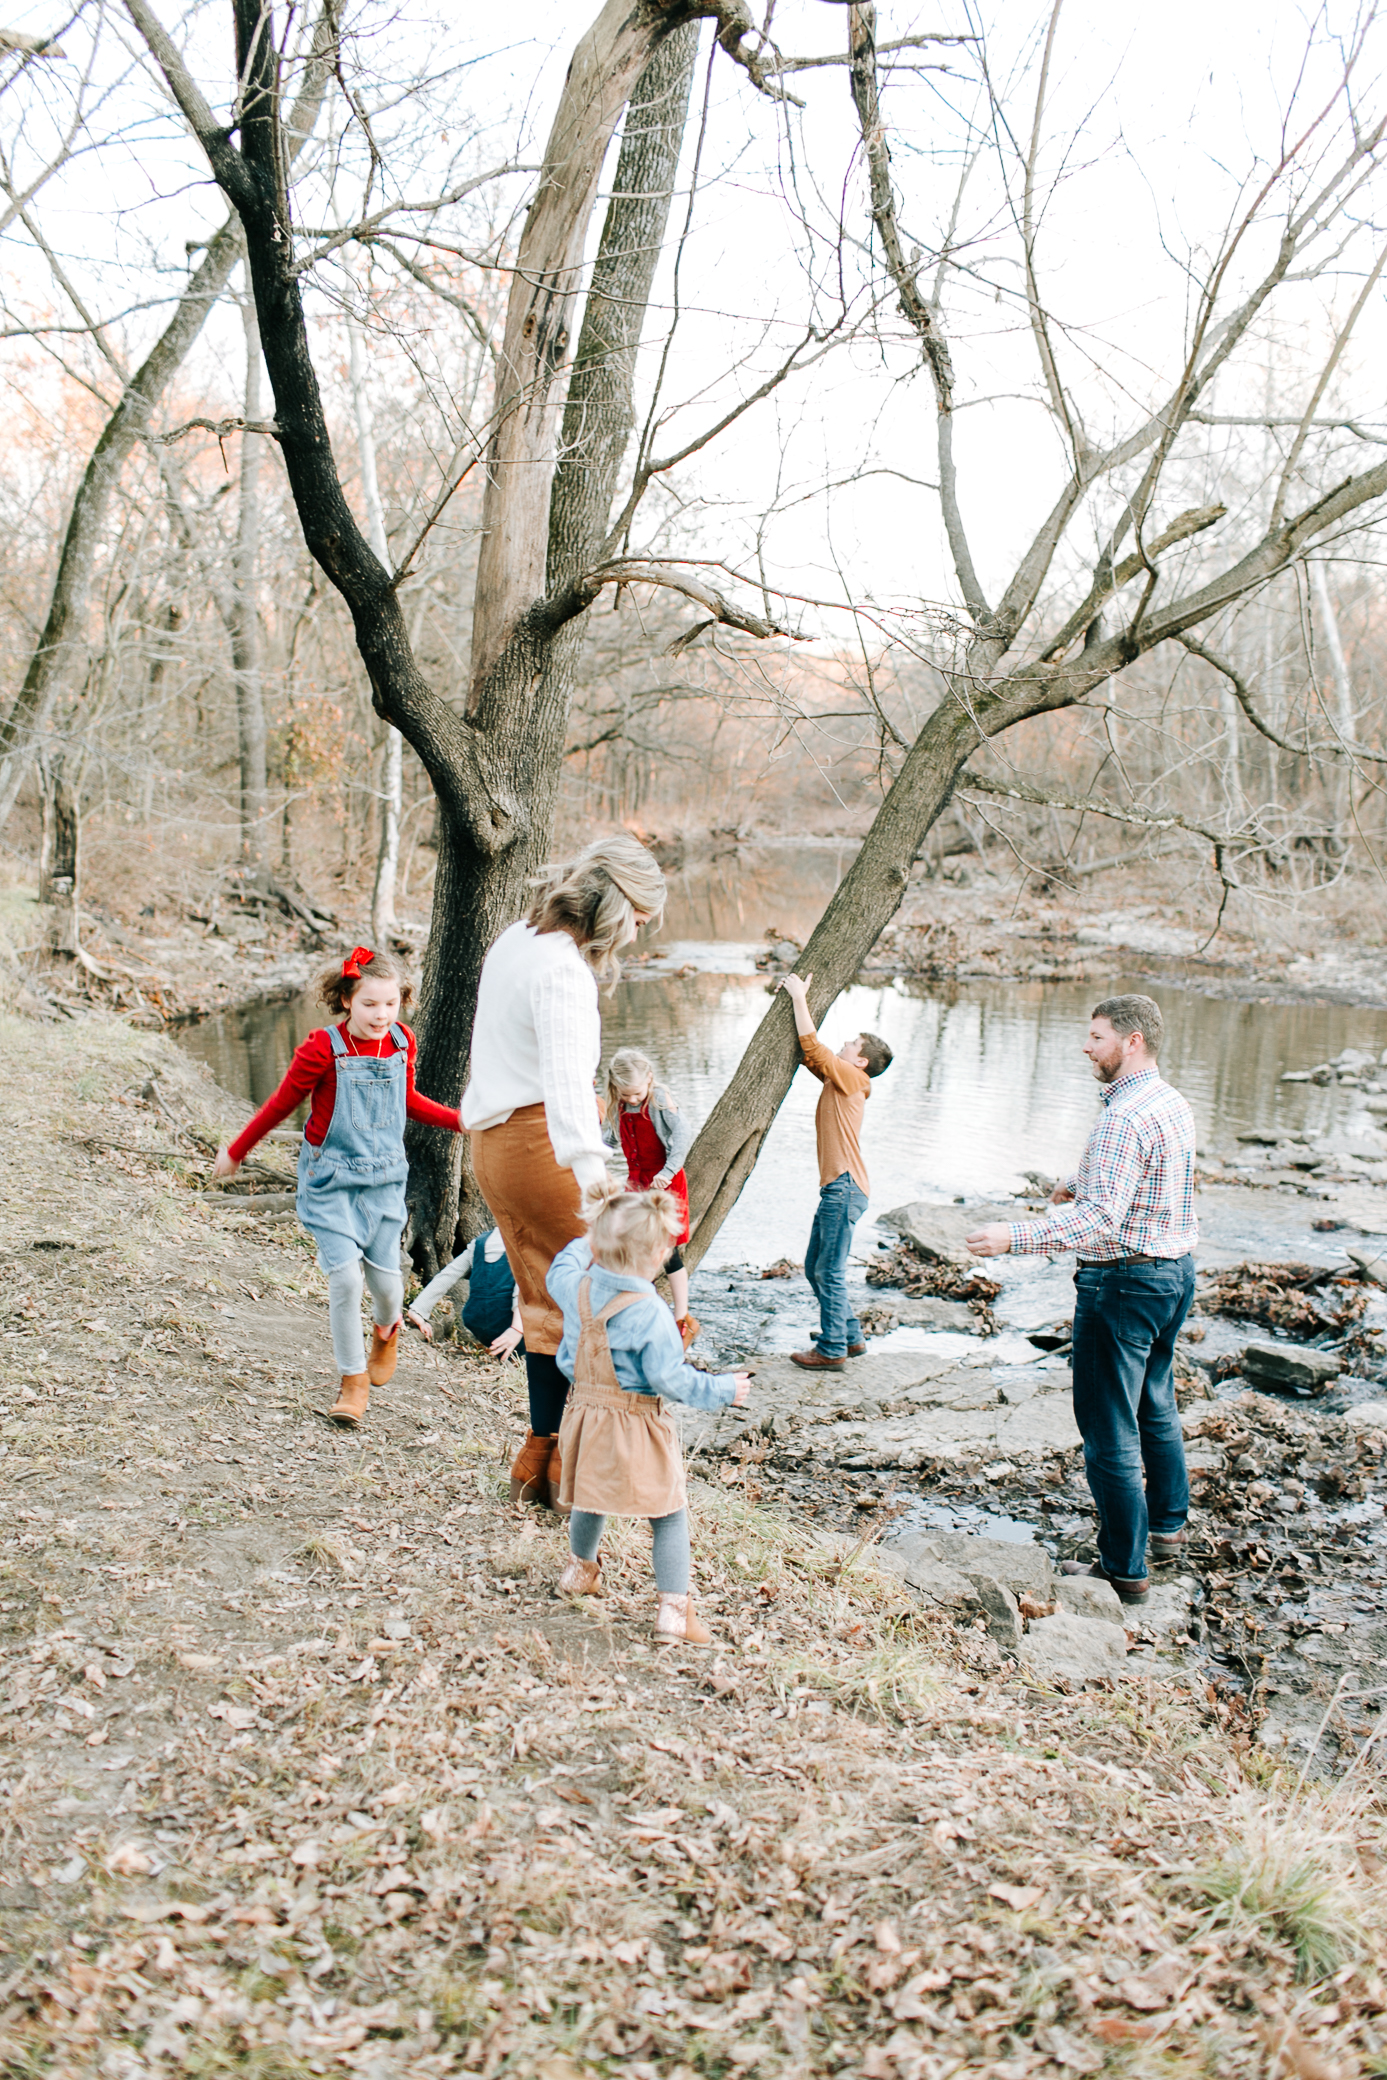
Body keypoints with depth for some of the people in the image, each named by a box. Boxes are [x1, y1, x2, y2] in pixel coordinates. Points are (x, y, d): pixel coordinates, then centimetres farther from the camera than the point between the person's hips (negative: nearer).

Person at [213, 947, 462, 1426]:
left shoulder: (402, 1043, -2)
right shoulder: (323, 1048, -16)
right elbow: (282, 1103, -3)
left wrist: (461, 1120, 12)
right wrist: (236, 1151, 7)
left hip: (383, 1178, 3)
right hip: (330, 1179, -3)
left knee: (384, 1274, 4)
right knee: (346, 1275, -13)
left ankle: (387, 1329, 41)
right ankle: (353, 1378, 7)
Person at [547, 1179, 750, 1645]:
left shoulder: (576, 1289, -6)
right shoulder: (651, 1314, -24)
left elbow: (560, 1270, 20)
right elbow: (669, 1378, -21)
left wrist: (585, 1247, 38)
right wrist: (722, 1389, -8)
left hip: (585, 1414, 6)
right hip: (636, 1425, -6)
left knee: (590, 1501, 29)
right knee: (669, 1516, 6)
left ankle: (581, 1570, 50)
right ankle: (673, 1610, 6)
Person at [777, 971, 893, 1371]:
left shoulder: (851, 1077, -7)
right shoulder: (839, 1080, 18)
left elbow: (812, 1046, -13)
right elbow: (809, 1051, 22)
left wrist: (800, 997, -6)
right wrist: (798, 999, 17)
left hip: (845, 1188, -10)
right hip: (837, 1188, 10)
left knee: (830, 1271, -6)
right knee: (815, 1267, 15)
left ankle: (832, 1350, 0)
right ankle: (851, 1337, 22)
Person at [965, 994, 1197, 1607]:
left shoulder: (1124, 1117, -22)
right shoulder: (1174, 1105, 9)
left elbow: (1101, 1218, -31)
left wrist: (1015, 1237, -35)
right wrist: (1078, 1184, 38)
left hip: (1124, 1280, -10)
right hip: (1175, 1269, 10)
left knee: (1109, 1430, -1)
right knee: (1156, 1407, 25)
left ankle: (1124, 1569, 7)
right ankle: (1167, 1527, 40)